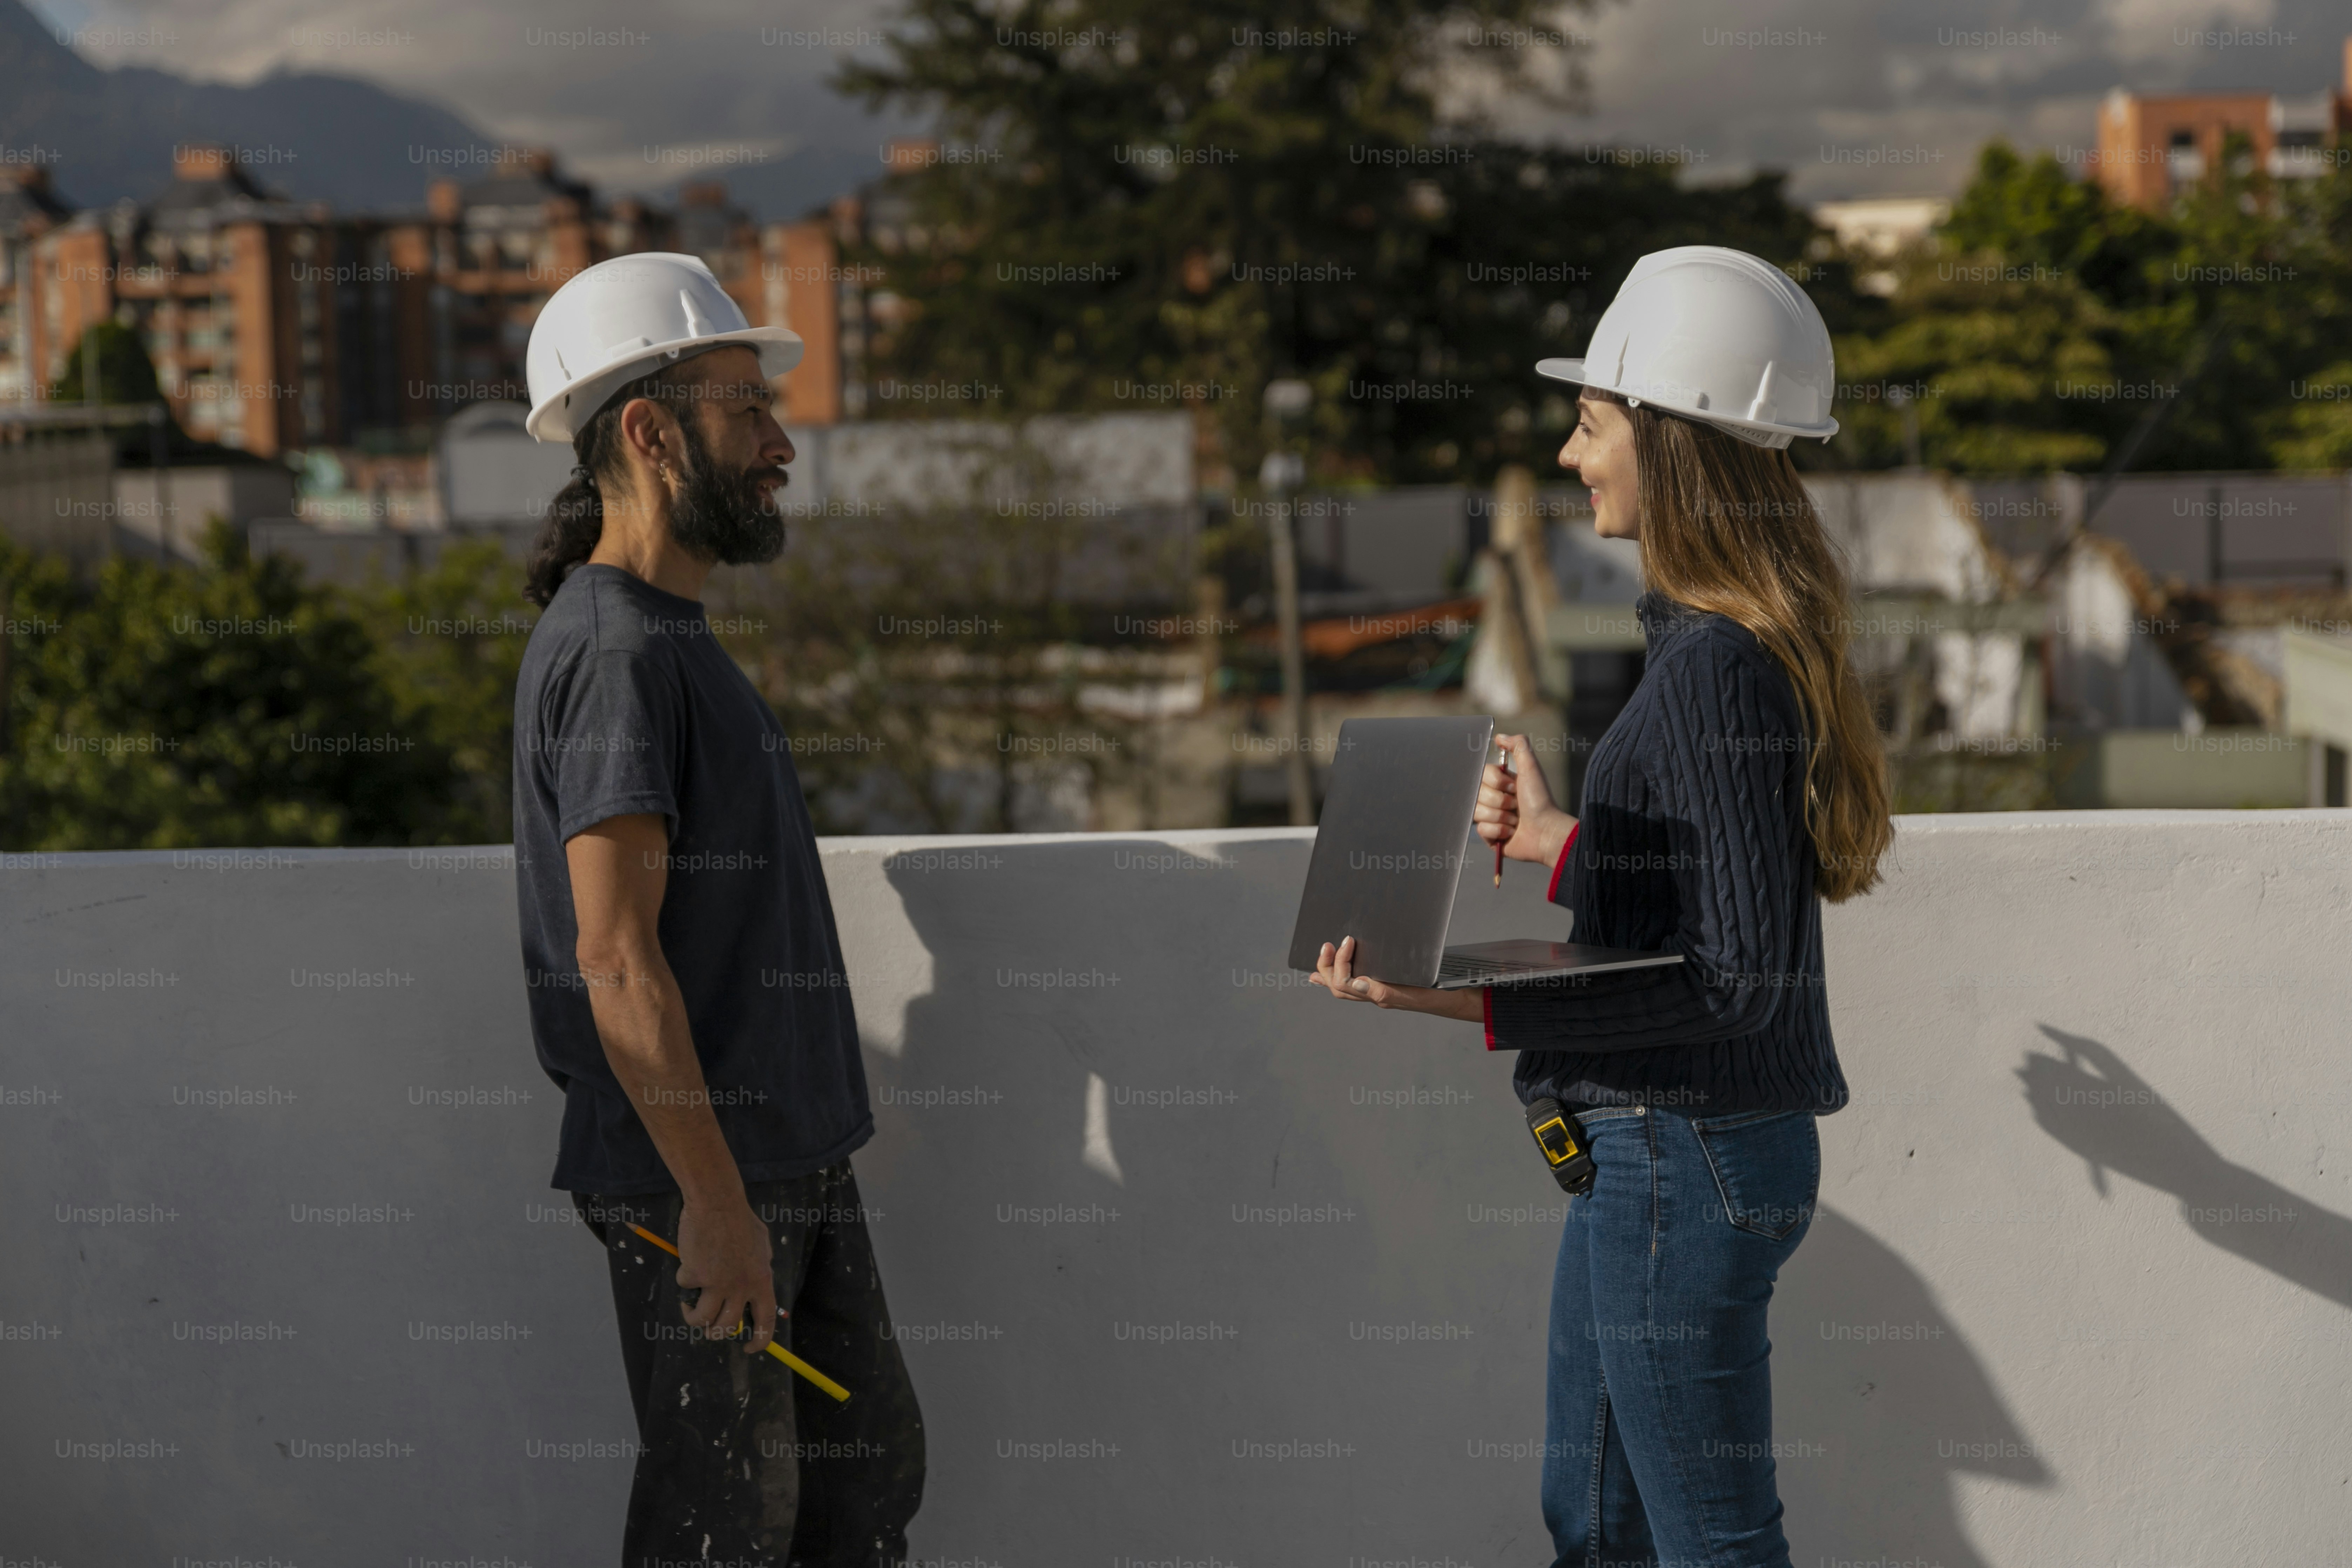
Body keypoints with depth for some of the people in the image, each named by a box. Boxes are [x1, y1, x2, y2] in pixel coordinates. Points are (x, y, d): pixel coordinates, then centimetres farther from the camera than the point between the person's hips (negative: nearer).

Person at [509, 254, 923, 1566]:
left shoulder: (678, 638, 16)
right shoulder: (615, 652, -16)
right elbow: (617, 960, -22)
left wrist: (775, 1180, 18)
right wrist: (716, 1199, -23)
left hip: (794, 1158, 9)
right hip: (696, 1174, -9)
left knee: (872, 1461, 14)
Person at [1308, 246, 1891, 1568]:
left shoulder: (1715, 672, -21)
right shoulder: (1737, 643, 9)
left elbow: (1742, 979, -25)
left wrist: (1478, 1004, -28)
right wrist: (1563, 842, 14)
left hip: (1685, 1159, -10)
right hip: (1659, 1150, 10)